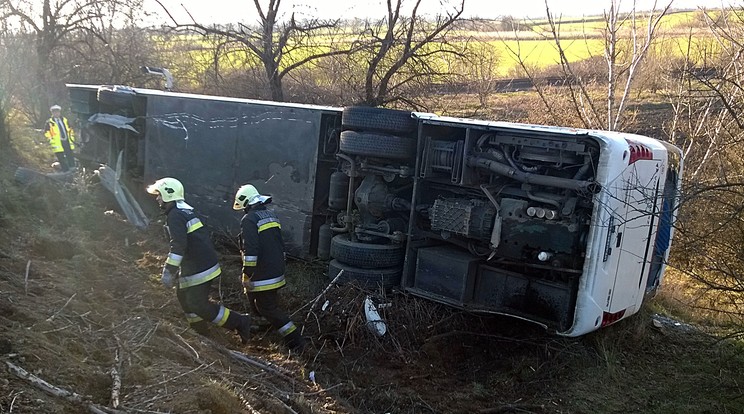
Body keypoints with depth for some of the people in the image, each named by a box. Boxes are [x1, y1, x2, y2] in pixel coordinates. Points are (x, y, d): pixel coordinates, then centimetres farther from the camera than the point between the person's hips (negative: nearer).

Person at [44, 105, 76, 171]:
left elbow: (70, 130, 21)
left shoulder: (64, 120, 15)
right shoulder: (49, 122, 3)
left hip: (67, 142, 4)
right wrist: (51, 140, -9)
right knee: (62, 160, -4)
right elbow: (47, 133, 2)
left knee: (71, 157, 5)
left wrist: (72, 138, 12)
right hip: (58, 144, -4)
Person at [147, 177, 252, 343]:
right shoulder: (186, 211, 17)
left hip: (199, 270, -10)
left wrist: (168, 271, -21)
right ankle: (199, 330, 30)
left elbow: (178, 246, -25)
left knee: (198, 305, -7)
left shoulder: (175, 215, -15)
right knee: (184, 296, 21)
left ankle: (239, 322, -3)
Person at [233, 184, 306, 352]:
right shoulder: (272, 215, 13)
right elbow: (280, 245, 20)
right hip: (277, 272, 9)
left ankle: (295, 341, -3)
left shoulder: (249, 220, -14)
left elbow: (250, 250, -23)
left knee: (269, 309, -2)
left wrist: (246, 275, -18)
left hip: (262, 275, -9)